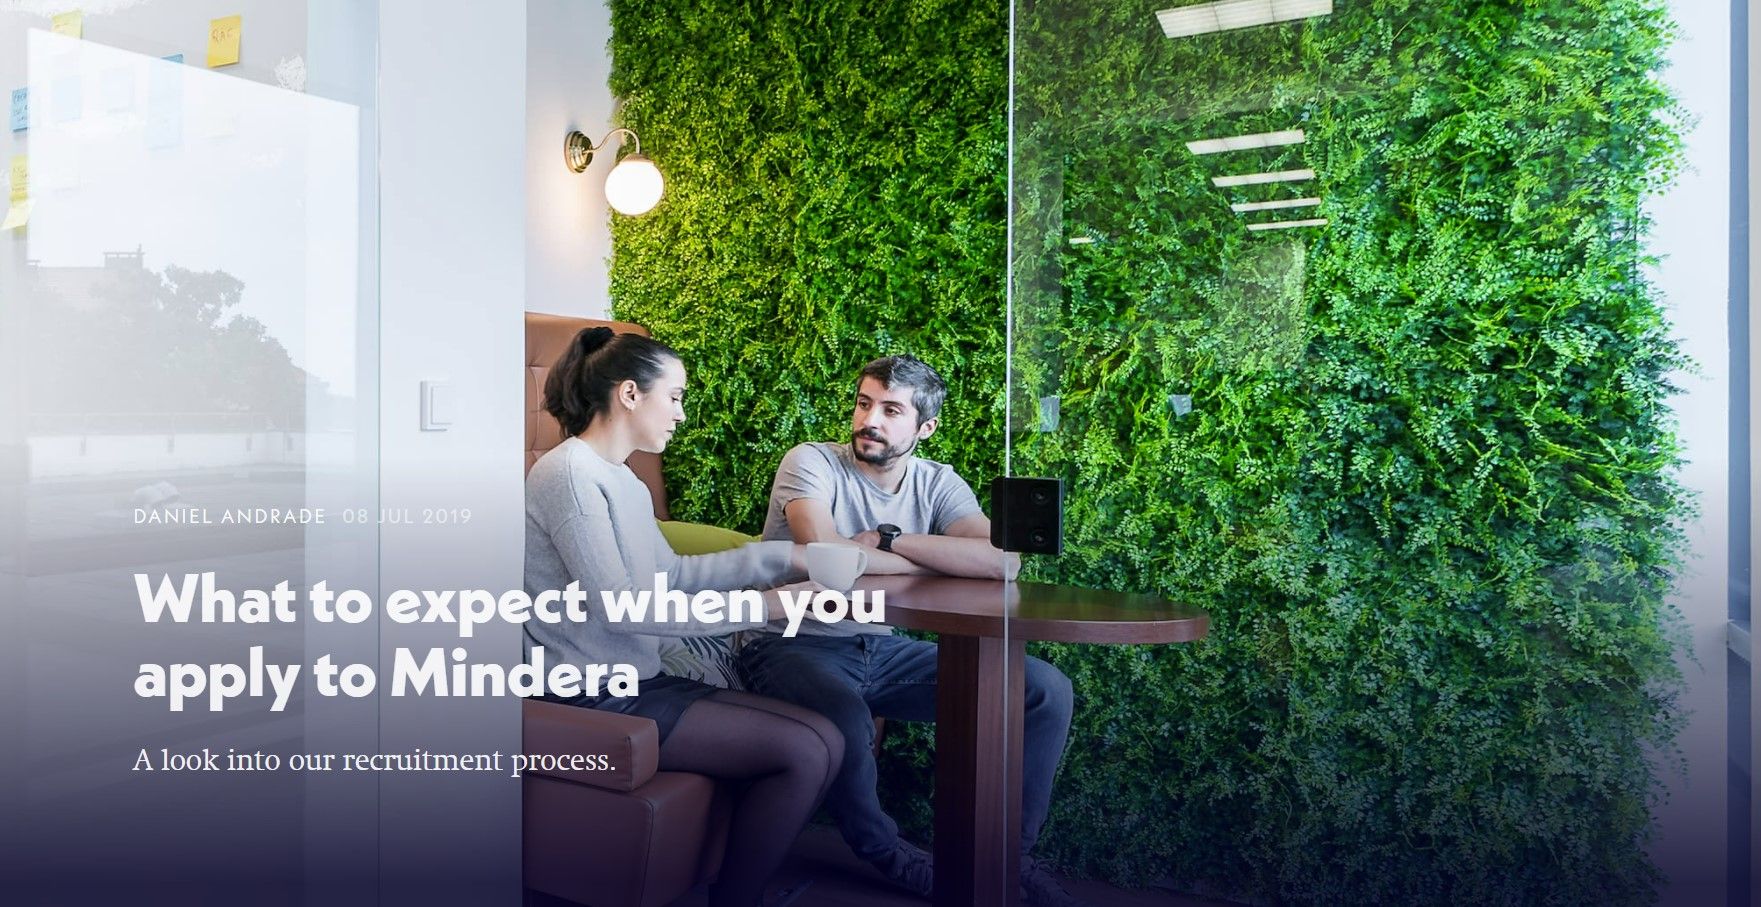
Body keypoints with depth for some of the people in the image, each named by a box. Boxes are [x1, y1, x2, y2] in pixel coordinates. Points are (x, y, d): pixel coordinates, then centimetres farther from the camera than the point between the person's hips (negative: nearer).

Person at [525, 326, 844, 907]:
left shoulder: (624, 482, 13)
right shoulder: (568, 474, -15)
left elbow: (671, 573, 18)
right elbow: (614, 606, -22)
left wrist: (782, 556, 10)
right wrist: (762, 607, -22)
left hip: (642, 680, 9)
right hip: (597, 700, -9)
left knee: (827, 741, -2)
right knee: (804, 752, -16)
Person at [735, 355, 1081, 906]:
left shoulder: (937, 483, 1)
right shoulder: (811, 463, -10)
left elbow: (1003, 560, -18)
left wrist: (889, 539, -19)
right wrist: (943, 564, -15)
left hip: (881, 648, 5)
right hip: (796, 644, -4)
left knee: (1047, 690, -7)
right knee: (847, 720, -40)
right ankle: (884, 851, -5)